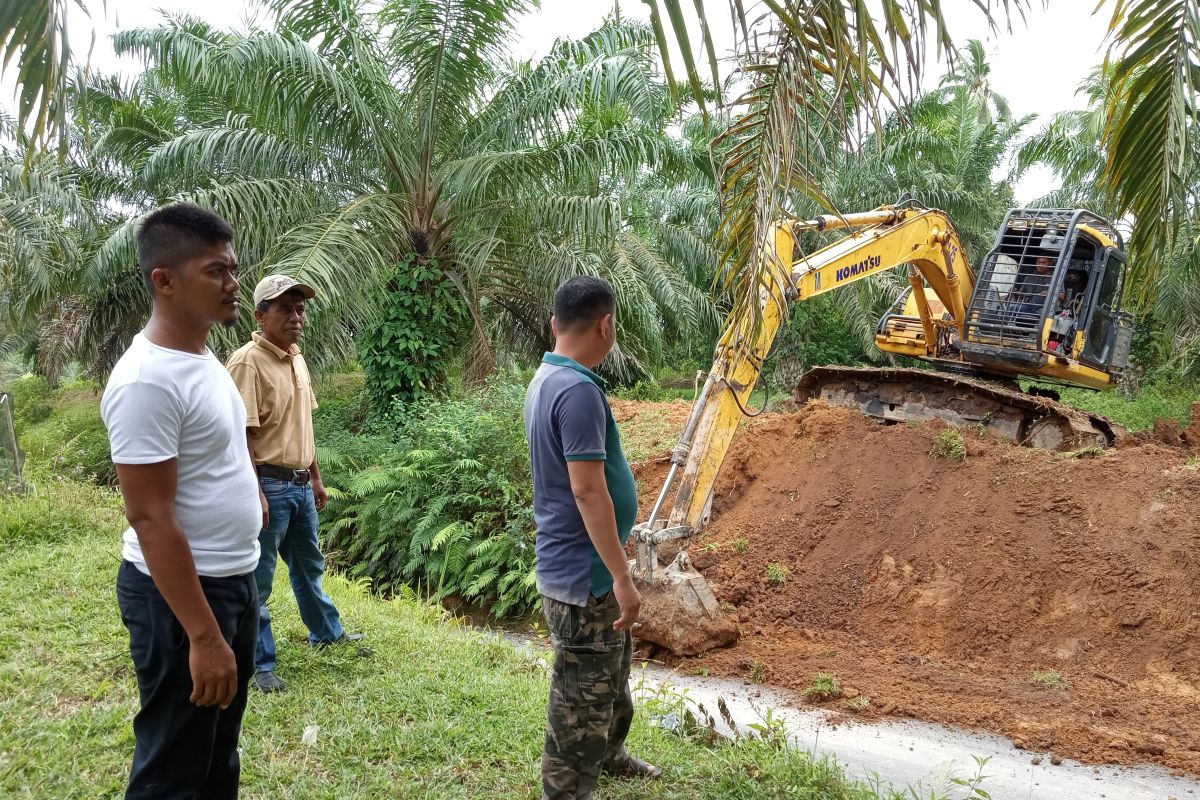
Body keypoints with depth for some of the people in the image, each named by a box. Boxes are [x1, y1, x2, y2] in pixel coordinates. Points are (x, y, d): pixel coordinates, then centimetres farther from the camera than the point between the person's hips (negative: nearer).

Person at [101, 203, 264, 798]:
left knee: (220, 752, 24)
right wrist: (202, 635, -25)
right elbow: (151, 519, -25)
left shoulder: (202, 357, 6)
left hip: (234, 579, 9)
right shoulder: (147, 381, -24)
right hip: (179, 593, -9)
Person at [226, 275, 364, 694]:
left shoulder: (297, 359, 10)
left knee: (309, 566, 24)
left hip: (300, 485, 9)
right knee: (258, 579, 4)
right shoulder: (247, 361, -16)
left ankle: (326, 632, 42)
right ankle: (260, 663, 16)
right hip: (268, 486, -9)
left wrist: (316, 478, 20)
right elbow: (238, 435, -20)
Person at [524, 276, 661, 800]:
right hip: (584, 574, -11)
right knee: (581, 697, 5)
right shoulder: (578, 390, -25)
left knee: (611, 672, 28)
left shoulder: (546, 379, 7)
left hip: (583, 566, 11)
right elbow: (587, 491, -27)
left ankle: (608, 755, 47)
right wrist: (622, 577, -21)